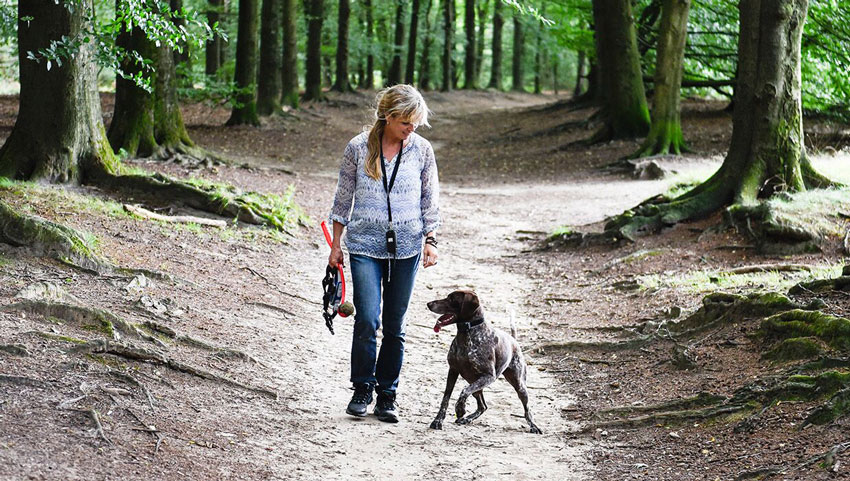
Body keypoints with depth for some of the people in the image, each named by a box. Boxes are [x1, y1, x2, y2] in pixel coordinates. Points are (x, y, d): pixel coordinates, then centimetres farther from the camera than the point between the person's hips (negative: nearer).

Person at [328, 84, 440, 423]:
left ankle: (387, 395, 15)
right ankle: (362, 389, 6)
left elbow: (430, 199, 9)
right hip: (365, 245, -1)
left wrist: (430, 240, 2)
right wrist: (335, 245, 7)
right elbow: (344, 197, 6)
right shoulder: (358, 148, -2)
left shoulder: (421, 149, 1)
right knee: (367, 321, -11)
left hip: (406, 247, 1)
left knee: (394, 326, 5)